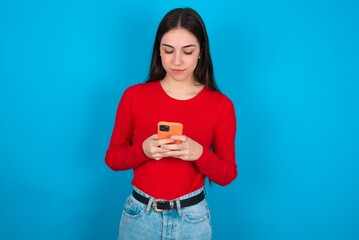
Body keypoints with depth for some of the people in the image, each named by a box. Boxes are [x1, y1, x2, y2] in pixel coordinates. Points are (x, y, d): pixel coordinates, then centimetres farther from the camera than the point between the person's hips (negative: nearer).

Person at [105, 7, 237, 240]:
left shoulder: (221, 105, -9)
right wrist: (143, 150, -21)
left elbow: (227, 174, -5)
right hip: (139, 214, 1)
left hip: (192, 218, 0)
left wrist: (199, 153, -24)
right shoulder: (134, 96, -7)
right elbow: (112, 158, -1)